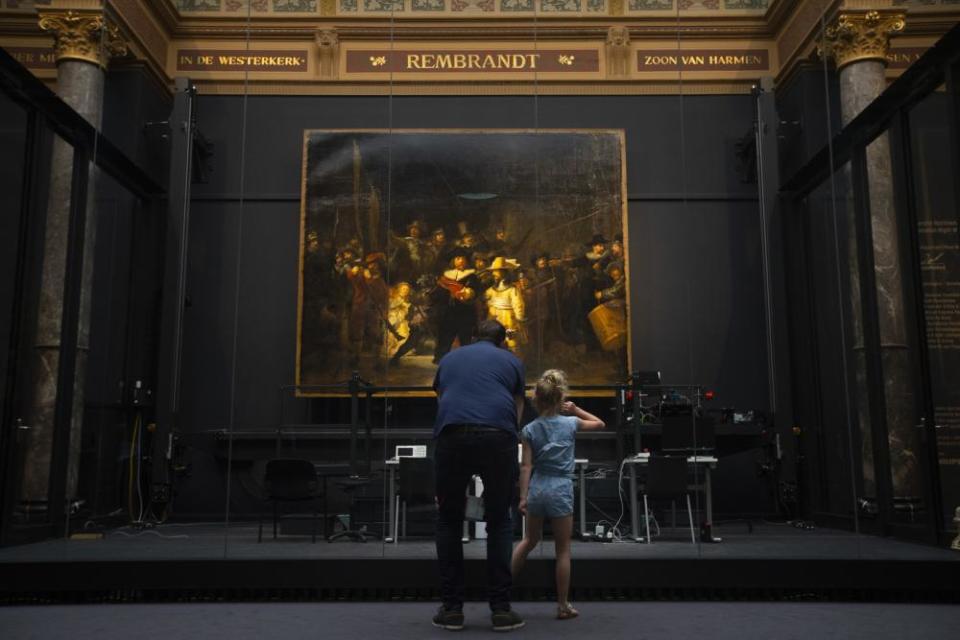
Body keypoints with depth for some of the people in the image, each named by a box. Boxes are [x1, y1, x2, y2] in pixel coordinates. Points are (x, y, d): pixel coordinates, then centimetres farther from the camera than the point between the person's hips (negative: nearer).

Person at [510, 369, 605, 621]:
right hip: (561, 490, -2)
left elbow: (526, 466, -3)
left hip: (537, 489, 2)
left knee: (530, 539, 23)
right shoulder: (570, 423, -2)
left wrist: (523, 497, -1)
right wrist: (575, 410, 11)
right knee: (563, 550, 6)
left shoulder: (529, 430, 0)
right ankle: (563, 605, 11)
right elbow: (599, 423, 16)